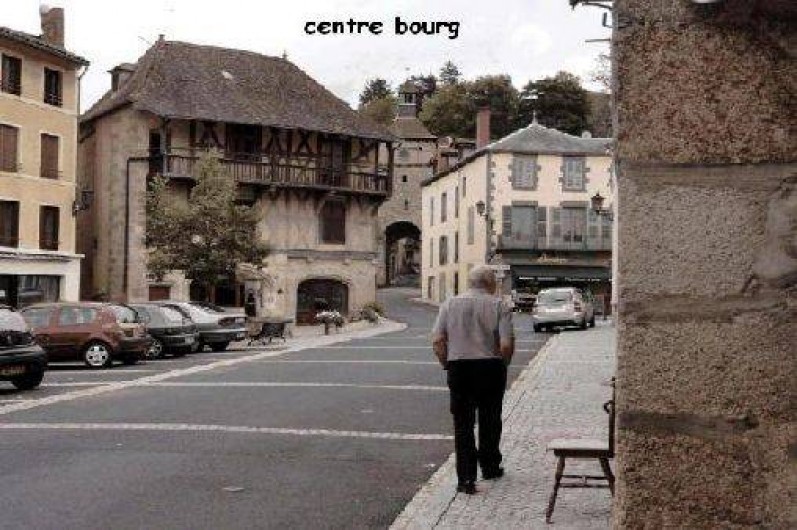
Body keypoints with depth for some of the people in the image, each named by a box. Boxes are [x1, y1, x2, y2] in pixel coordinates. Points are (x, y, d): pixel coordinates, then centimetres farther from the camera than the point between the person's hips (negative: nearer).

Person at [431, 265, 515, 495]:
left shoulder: (450, 304, 3)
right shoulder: (498, 305, -3)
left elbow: (437, 341, -4)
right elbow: (507, 344, -11)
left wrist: (447, 364, 9)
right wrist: (503, 364, 6)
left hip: (458, 367, 1)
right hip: (491, 367, -1)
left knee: (463, 424, 4)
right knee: (490, 421, 17)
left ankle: (466, 478, -2)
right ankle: (489, 467, 31)